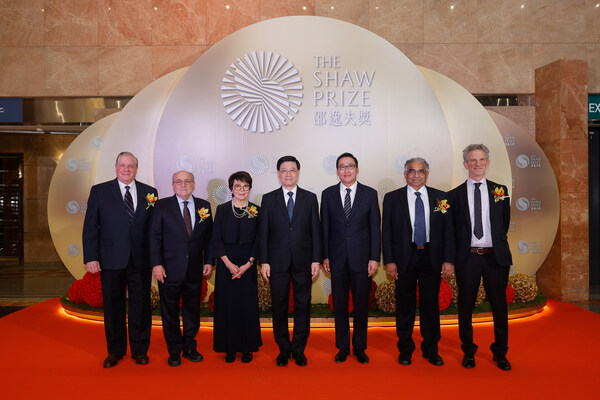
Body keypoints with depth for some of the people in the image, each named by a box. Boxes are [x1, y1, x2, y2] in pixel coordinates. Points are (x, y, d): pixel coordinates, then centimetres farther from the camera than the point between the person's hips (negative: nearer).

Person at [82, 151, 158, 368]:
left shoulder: (149, 193, 5)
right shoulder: (99, 191, 3)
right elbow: (90, 227, 0)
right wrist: (91, 257, -7)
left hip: (141, 261, 1)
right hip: (111, 260, -1)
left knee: (141, 306, 9)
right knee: (113, 307, 10)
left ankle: (140, 350, 25)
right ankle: (115, 351, 28)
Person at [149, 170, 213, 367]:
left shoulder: (204, 206, 5)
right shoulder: (162, 206, -2)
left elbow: (208, 236, 8)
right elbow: (155, 236, -4)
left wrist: (208, 261, 3)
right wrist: (156, 264, -11)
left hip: (195, 270, 3)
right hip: (169, 269, -2)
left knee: (192, 310, 13)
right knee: (170, 312, 8)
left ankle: (190, 347, 30)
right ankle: (174, 352, 24)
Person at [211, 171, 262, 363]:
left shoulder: (256, 211, 3)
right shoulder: (222, 210, 2)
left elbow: (258, 241, 1)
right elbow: (216, 239, -1)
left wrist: (247, 264, -9)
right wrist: (229, 264, -10)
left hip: (248, 265, 0)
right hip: (226, 264, 0)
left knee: (248, 304, 3)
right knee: (227, 304, 3)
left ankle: (247, 348, 18)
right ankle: (229, 348, 17)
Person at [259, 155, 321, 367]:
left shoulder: (310, 198, 5)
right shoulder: (268, 199, 4)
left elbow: (315, 231, 4)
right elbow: (264, 232, 2)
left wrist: (316, 260, -2)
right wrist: (264, 261, -3)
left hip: (303, 262, 1)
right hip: (278, 262, 0)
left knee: (302, 306, 7)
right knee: (279, 307, 8)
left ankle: (299, 349, 22)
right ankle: (283, 349, 23)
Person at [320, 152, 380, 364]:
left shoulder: (370, 193, 2)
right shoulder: (328, 194, 5)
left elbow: (375, 227, 0)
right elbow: (325, 227, 5)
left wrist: (374, 257, -5)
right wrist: (325, 256, 0)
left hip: (361, 258, 0)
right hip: (337, 258, 1)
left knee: (361, 305, 8)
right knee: (339, 305, 9)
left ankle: (360, 347, 24)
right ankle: (343, 347, 24)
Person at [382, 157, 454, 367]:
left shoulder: (441, 198, 6)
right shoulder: (392, 198, 2)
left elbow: (448, 231, 5)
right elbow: (387, 231, 0)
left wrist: (448, 260, -2)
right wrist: (389, 261, -7)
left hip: (432, 258, 1)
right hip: (404, 257, -1)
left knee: (431, 304, 8)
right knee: (405, 305, 7)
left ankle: (431, 349, 25)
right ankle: (405, 349, 23)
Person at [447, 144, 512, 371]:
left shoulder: (500, 191, 7)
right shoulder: (454, 195, 3)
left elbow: (504, 224, 12)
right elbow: (452, 230, 5)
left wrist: (497, 246, 9)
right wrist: (456, 255, -1)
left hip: (495, 257, 1)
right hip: (467, 258, -1)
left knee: (499, 306, 9)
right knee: (466, 307, 8)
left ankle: (500, 353, 27)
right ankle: (468, 351, 25)